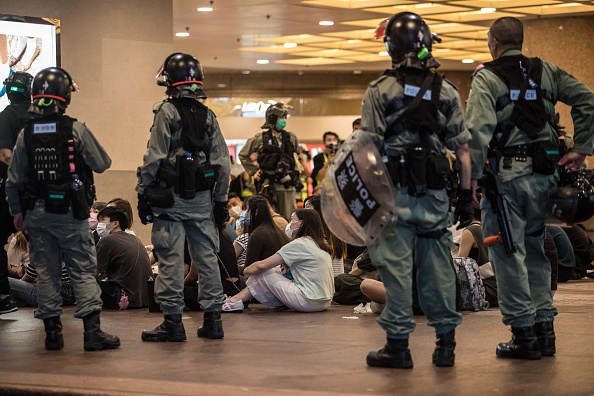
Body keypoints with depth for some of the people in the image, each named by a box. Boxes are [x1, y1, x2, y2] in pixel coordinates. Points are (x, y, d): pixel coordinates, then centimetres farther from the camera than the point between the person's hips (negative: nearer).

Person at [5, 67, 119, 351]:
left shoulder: (26, 133, 1)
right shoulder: (75, 129, -10)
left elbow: (14, 179, 5)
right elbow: (102, 163, -4)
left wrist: (18, 211, 15)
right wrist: (81, 155, 16)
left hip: (37, 212, 3)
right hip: (70, 212, -3)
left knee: (46, 271, 10)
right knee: (83, 270, 0)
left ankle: (52, 331, 12)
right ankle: (92, 330, -5)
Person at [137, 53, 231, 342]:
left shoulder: (167, 112, -6)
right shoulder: (208, 116, 9)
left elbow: (155, 157, -11)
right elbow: (222, 163, 9)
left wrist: (143, 193, -4)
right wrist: (221, 200, 15)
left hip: (170, 198, -5)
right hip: (202, 199, 5)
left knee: (170, 259, -2)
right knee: (207, 258, 8)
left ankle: (173, 321, -1)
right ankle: (212, 320, 11)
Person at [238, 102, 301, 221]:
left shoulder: (291, 138, 8)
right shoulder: (260, 139, -2)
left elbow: (297, 156, 23)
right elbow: (243, 155, 9)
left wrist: (296, 173, 13)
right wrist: (254, 171, 5)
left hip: (287, 185, 3)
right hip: (268, 185, -3)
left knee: (290, 219, 2)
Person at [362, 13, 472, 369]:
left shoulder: (379, 92, -3)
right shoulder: (447, 92, 6)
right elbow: (463, 149, 5)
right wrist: (466, 197, 9)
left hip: (394, 192, -3)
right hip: (436, 192, 3)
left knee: (396, 266, 1)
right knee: (438, 266, 8)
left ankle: (398, 345, 3)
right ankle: (446, 344, 13)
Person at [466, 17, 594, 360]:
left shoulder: (487, 77, -4)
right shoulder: (547, 72, 11)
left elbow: (478, 129, -17)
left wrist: (474, 177, -13)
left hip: (506, 175, -5)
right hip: (544, 173, 5)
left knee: (508, 254, 2)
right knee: (535, 249, 16)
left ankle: (524, 334, 3)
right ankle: (544, 329, 18)